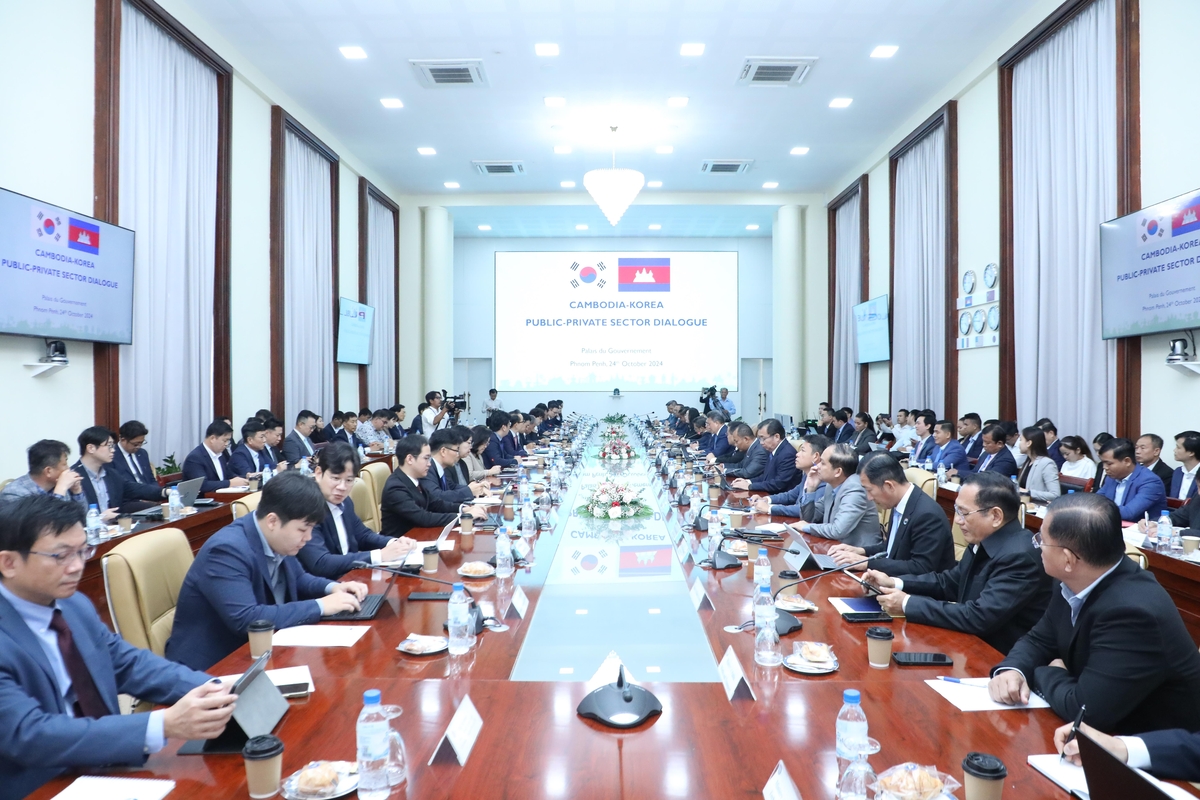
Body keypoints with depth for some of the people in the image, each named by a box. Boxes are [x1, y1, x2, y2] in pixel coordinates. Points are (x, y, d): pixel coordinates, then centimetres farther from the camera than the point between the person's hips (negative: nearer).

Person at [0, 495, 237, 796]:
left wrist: (210, 688, -10)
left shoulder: (74, 604, 3)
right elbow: (29, 735, -26)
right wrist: (164, 725, -35)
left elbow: (129, 664, 8)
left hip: (104, 768, 6)